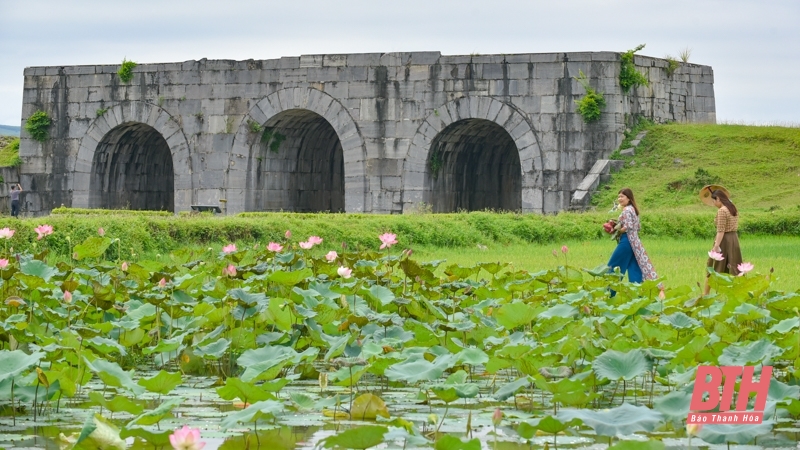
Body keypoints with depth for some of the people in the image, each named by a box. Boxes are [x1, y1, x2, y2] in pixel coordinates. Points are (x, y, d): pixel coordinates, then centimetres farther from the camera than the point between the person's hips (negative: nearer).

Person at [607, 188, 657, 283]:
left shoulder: (626, 210, -12)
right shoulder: (633, 209, 15)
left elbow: (628, 227, -23)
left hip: (626, 241, -9)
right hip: (635, 242, 9)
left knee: (614, 267, -1)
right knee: (634, 268, 5)